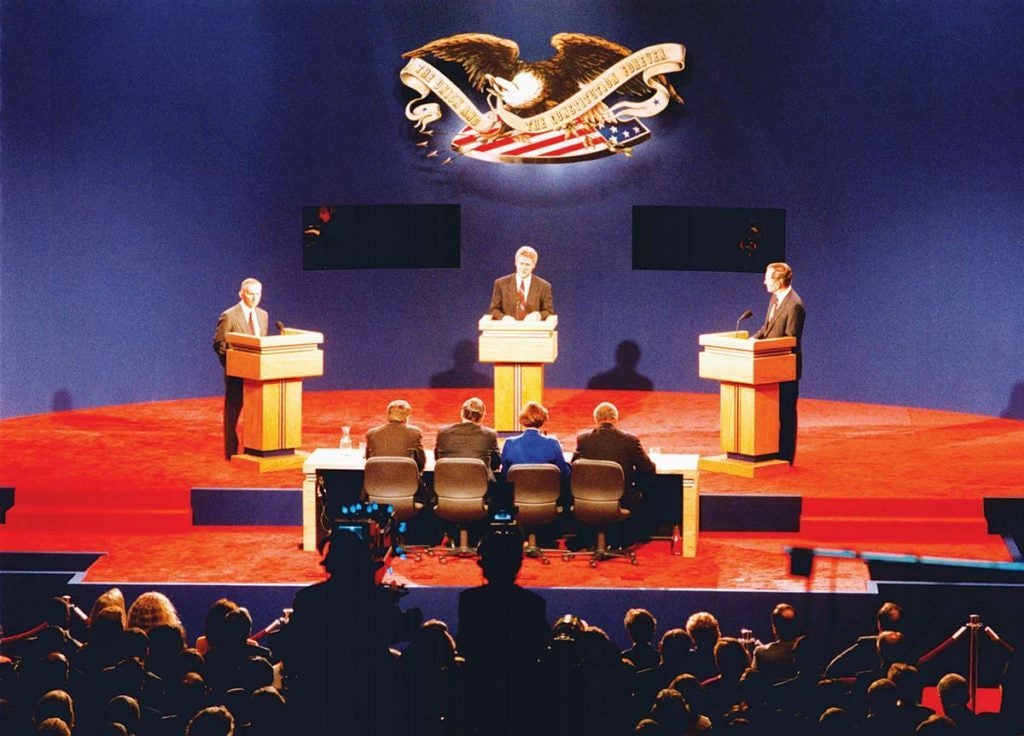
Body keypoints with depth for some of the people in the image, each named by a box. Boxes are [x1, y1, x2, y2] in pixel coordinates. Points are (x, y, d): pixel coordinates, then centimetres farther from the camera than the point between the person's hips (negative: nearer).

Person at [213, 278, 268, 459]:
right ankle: (231, 452, 8)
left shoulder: (263, 315, 11)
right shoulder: (229, 316, -9)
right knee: (232, 413, 2)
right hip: (237, 373, -6)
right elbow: (219, 344, -8)